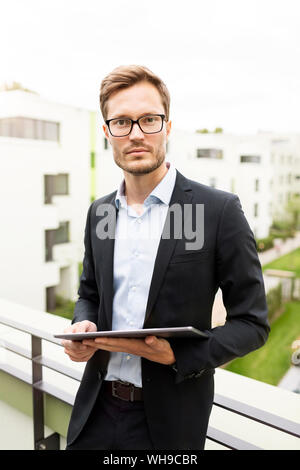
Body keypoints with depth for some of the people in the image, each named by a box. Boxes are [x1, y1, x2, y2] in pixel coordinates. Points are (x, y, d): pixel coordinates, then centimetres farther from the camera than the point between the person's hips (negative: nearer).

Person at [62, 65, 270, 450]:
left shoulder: (220, 210, -14)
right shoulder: (99, 212, 2)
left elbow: (252, 322, -9)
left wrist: (179, 356, -22)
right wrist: (81, 327, -8)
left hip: (169, 417, -3)